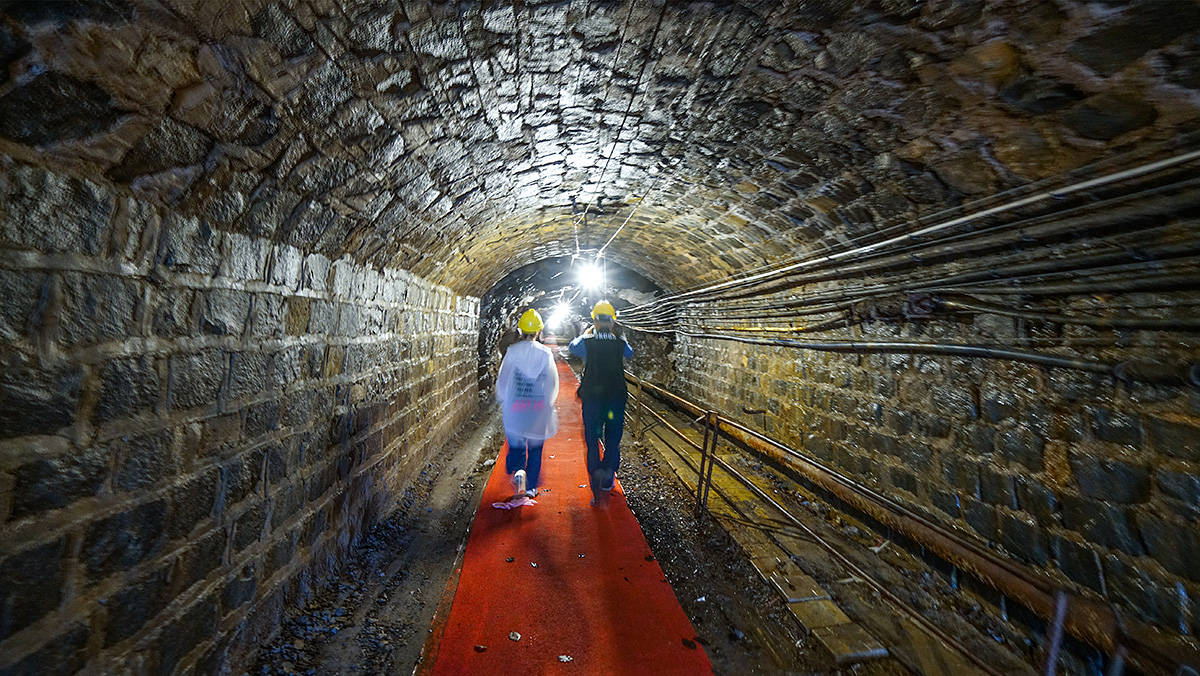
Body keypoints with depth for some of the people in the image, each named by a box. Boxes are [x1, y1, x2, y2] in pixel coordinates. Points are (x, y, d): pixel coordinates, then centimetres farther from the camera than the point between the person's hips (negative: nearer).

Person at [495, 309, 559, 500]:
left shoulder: (512, 351, -4)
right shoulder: (545, 353, -4)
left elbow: (502, 379, 0)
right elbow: (552, 382, 0)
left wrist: (502, 402, 15)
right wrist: (548, 404, 15)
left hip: (514, 406, 0)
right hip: (539, 406, 0)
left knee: (516, 444, 13)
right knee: (535, 448, 13)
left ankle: (518, 471, -14)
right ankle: (531, 488, 18)